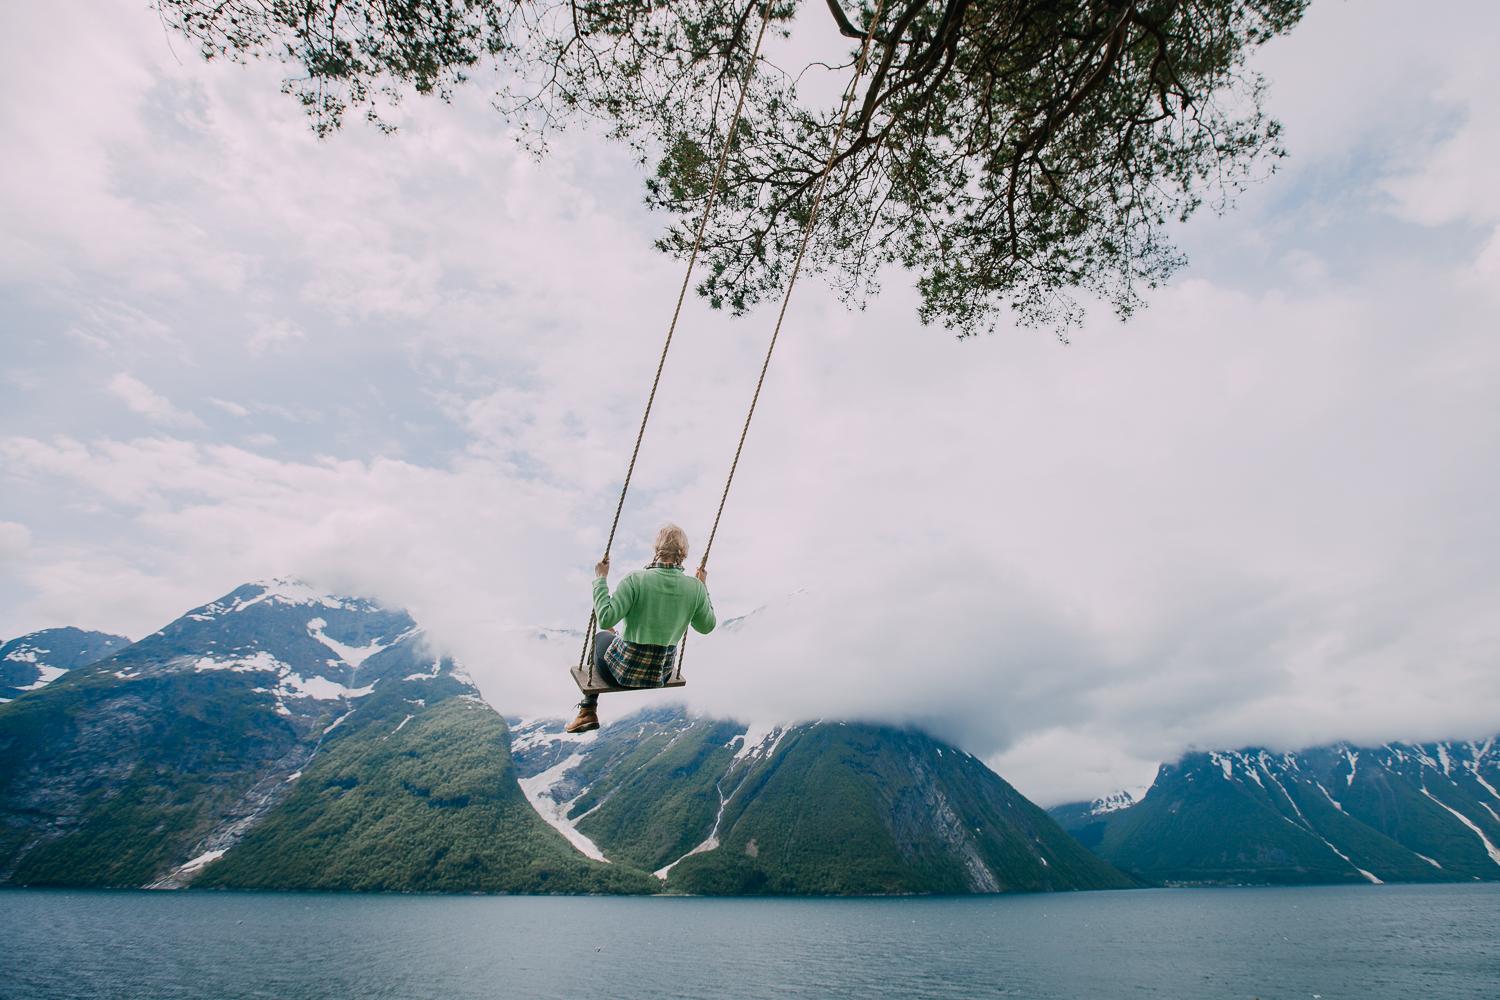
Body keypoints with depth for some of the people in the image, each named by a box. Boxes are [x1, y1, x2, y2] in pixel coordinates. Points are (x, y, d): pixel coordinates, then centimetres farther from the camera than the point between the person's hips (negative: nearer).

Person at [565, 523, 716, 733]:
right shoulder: (695, 587, -13)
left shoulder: (636, 580, -24)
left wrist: (600, 579, -14)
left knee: (601, 636, 32)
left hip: (624, 671, -4)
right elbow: (707, 626, 2)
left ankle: (588, 712, 39)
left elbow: (606, 619, -25)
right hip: (661, 676, 4)